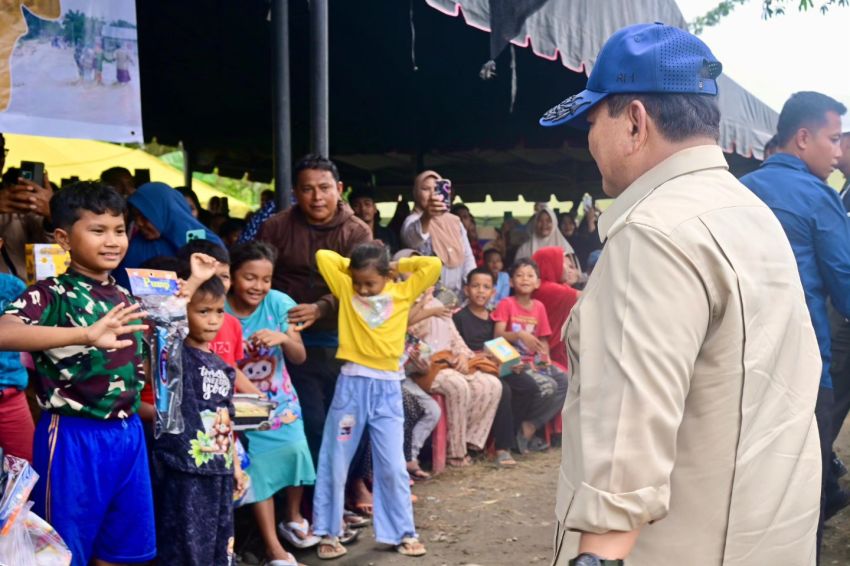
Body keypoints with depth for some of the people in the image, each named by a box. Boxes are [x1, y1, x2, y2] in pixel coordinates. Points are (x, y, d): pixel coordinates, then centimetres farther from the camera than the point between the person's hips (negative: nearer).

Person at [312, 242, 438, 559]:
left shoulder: (402, 292, 4)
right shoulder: (346, 289, 3)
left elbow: (433, 265, -3)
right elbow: (323, 256, 1)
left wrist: (399, 266, 4)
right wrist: (353, 265, 7)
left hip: (387, 387, 0)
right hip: (351, 384, 0)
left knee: (393, 466, 7)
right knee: (335, 464, 6)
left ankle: (402, 533, 19)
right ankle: (328, 533, 18)